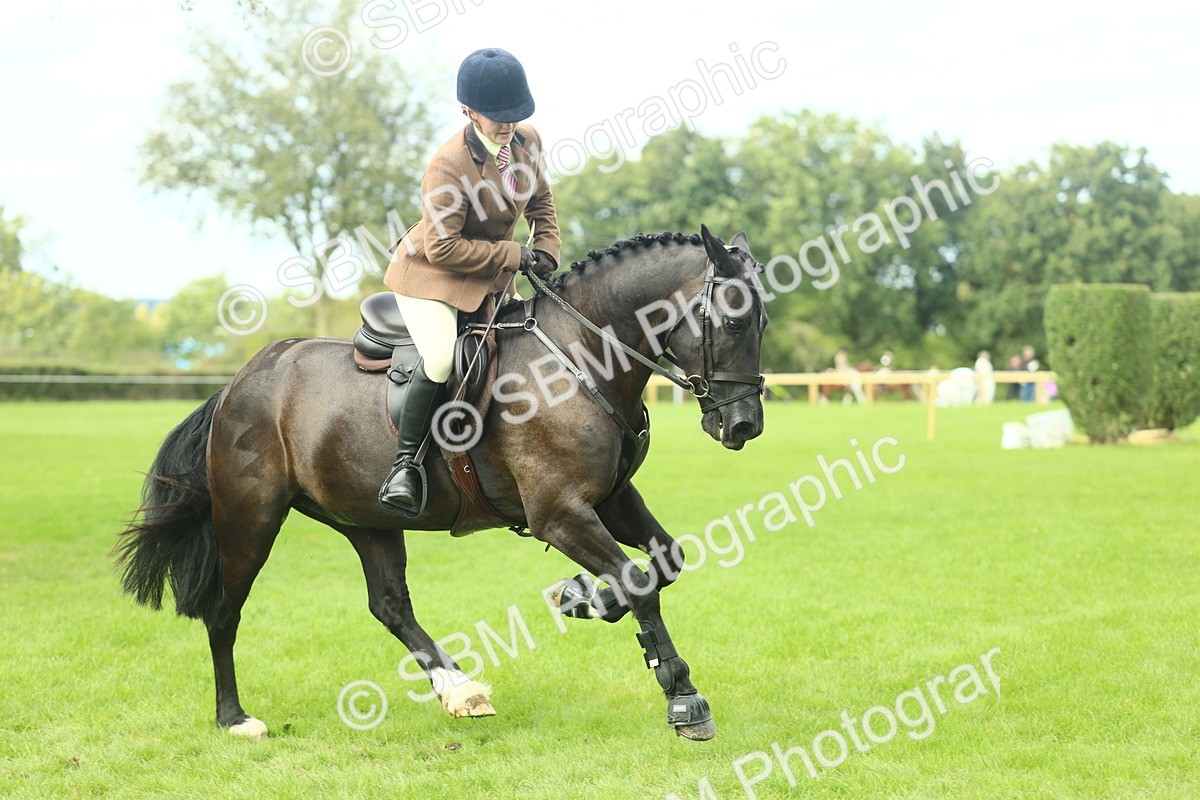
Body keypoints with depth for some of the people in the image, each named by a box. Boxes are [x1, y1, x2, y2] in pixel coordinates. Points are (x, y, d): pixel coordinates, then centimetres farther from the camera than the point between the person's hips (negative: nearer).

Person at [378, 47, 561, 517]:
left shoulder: (527, 141, -3)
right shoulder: (450, 166, -26)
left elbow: (541, 203, 15)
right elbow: (442, 247, -26)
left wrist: (547, 251, -2)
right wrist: (516, 256, -22)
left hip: (492, 277, 8)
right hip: (431, 273, -8)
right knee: (440, 358, -28)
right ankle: (403, 467, -19)